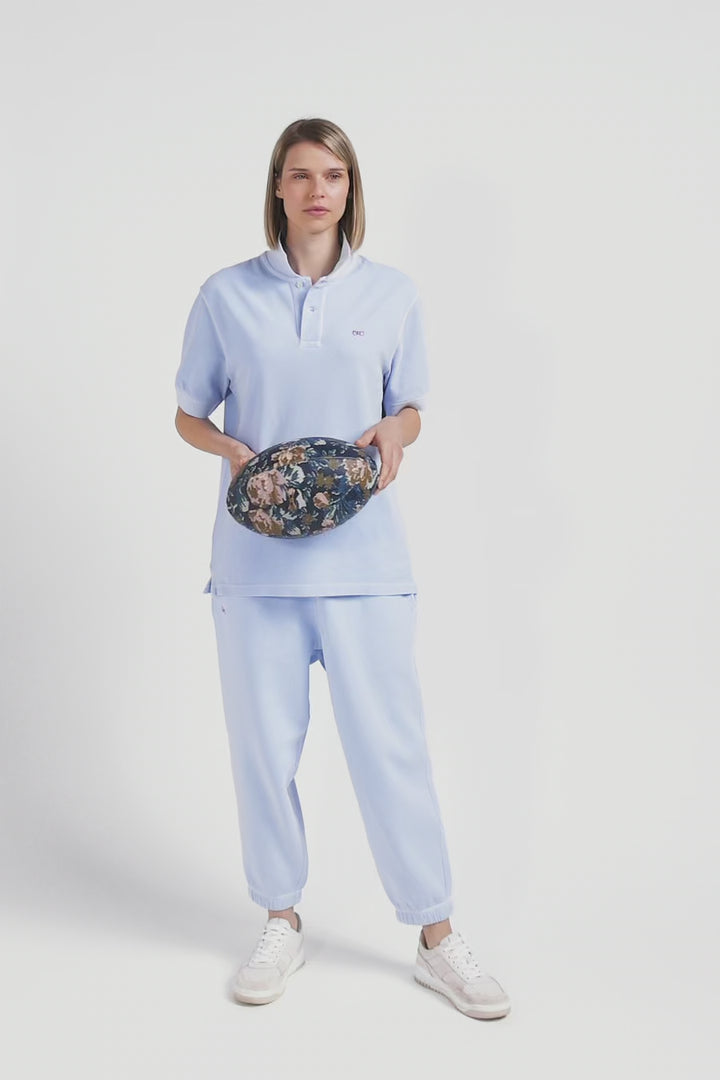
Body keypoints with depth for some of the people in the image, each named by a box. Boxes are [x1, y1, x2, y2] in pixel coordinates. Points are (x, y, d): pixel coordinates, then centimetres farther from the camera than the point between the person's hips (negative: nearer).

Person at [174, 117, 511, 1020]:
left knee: (390, 742, 1)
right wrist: (231, 449, -11)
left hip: (362, 551, 0)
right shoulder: (226, 295, 4)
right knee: (264, 742, 8)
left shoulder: (391, 293, 6)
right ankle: (282, 923, 28)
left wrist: (393, 432, -10)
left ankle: (436, 938, 16)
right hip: (257, 553, 1)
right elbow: (187, 414, 10)